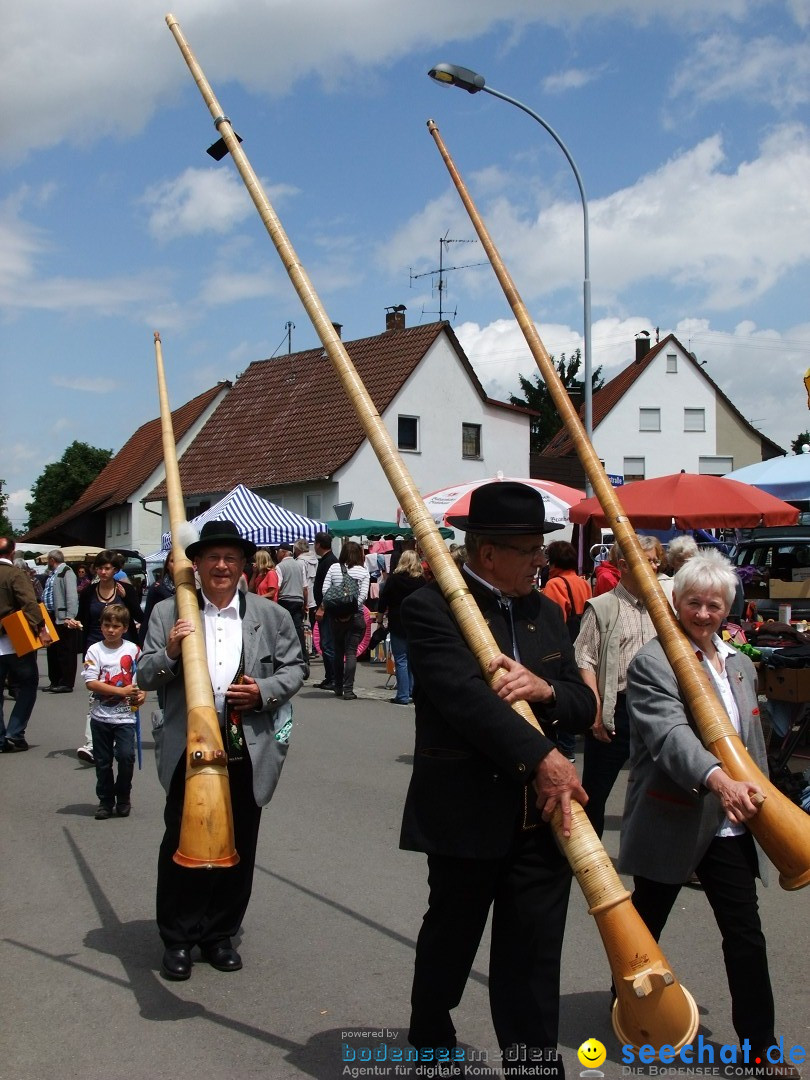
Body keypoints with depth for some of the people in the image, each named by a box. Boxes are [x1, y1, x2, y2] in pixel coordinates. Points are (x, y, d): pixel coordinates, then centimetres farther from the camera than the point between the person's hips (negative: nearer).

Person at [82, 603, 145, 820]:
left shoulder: (133, 650, 0)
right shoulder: (95, 650, -3)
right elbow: (91, 683, -12)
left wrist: (141, 694, -11)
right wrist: (121, 691, -18)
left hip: (125, 715, 0)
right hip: (101, 716, 1)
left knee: (126, 756, -10)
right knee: (103, 761, 8)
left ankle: (123, 798, 11)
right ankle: (105, 801, 24)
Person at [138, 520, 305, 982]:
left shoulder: (272, 616, 5)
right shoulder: (169, 613, 3)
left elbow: (295, 667, 9)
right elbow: (145, 678, 1)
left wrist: (264, 691, -9)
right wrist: (170, 652, -19)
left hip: (248, 750, 1)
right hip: (188, 750, -1)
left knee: (238, 847, 11)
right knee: (182, 844, 6)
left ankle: (220, 934, 28)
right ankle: (178, 938, 22)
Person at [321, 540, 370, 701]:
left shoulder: (333, 568, 2)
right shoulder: (363, 571, -1)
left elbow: (325, 590, -4)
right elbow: (363, 595, -10)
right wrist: (351, 609, -10)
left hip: (336, 615, 2)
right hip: (355, 615, -2)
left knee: (338, 651, 14)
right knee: (351, 652, -1)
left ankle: (338, 688, 22)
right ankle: (348, 690, -7)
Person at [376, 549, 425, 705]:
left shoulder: (393, 579, -4)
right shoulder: (422, 580, 0)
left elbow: (383, 602, -2)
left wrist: (380, 620, 10)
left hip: (398, 625, -3)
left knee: (401, 660, 0)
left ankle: (403, 696, -3)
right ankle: (413, 691, 13)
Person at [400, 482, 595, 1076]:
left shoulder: (546, 611, 11)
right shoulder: (430, 607, -11)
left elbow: (585, 703, 10)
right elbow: (464, 695, -24)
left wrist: (546, 689, -12)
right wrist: (541, 757, -29)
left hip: (544, 815, 4)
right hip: (466, 815, -4)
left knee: (533, 958, 6)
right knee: (450, 939, 16)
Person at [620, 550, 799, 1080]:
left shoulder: (740, 664, 10)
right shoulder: (652, 664, -14)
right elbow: (671, 735, -30)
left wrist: (757, 798, 16)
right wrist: (717, 778, -45)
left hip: (729, 827, 6)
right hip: (671, 822, -5)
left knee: (747, 936, 7)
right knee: (646, 923, 13)